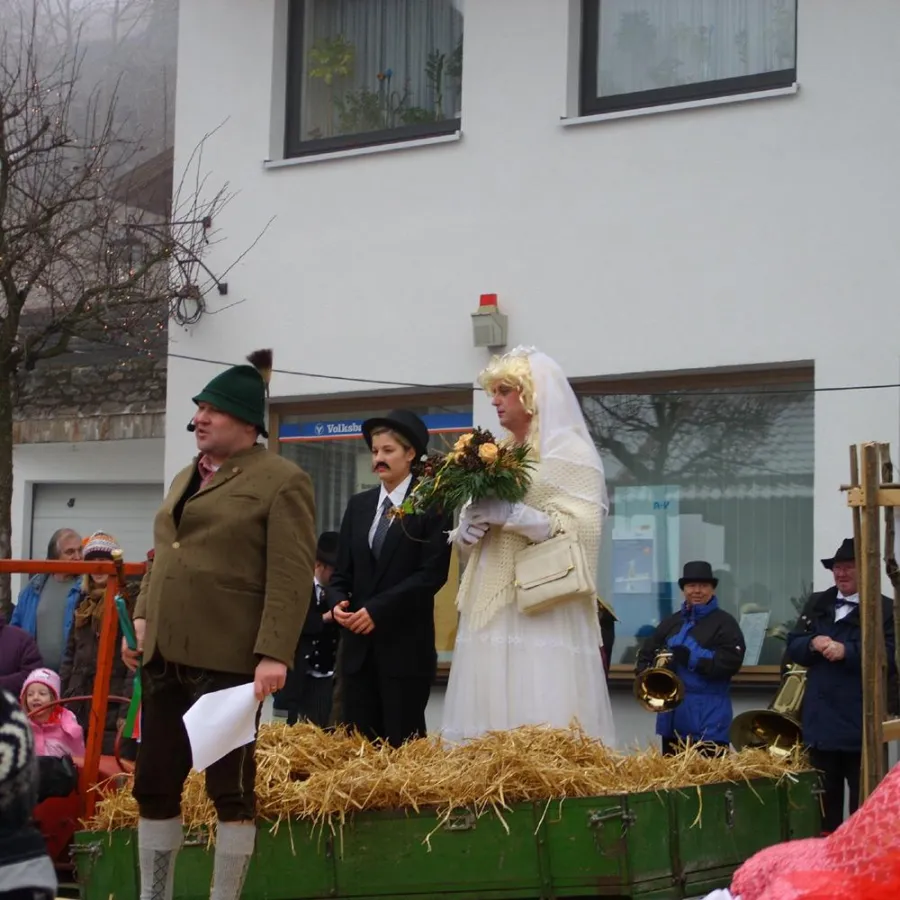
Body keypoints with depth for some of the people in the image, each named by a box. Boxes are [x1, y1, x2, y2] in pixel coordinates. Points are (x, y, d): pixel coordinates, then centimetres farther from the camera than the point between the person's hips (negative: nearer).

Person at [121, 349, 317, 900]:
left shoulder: (282, 481, -6)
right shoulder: (187, 477, 18)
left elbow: (291, 576, -13)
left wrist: (274, 653, -21)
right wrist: (143, 616, 13)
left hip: (226, 659, -8)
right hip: (164, 653, 8)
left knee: (230, 786, 0)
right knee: (155, 783, 10)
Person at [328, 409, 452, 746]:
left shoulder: (431, 505, -4)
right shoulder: (358, 505, 14)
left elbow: (433, 573, -12)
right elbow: (342, 570, 16)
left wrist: (377, 609, -16)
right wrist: (338, 601, -6)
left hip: (406, 646, -5)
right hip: (357, 644, 5)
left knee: (402, 744, -2)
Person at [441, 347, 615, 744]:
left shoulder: (570, 452, -1)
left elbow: (581, 533, -11)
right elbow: (466, 536, 23)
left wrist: (511, 515, -19)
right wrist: (467, 529, -1)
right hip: (491, 610, 7)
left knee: (543, 729, -12)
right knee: (488, 727, 0)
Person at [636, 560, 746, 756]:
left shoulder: (725, 623, -2)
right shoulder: (671, 622, 17)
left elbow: (732, 661, -15)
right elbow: (646, 652, 16)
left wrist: (692, 658, -20)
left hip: (708, 717, -6)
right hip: (673, 713, 6)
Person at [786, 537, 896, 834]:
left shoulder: (884, 609, -6)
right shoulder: (816, 604, 13)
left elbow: (890, 659, -15)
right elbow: (793, 647, 11)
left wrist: (847, 651, -22)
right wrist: (813, 644, -10)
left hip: (860, 723, -5)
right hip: (821, 720, 5)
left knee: (863, 802, 2)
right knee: (824, 798, 14)